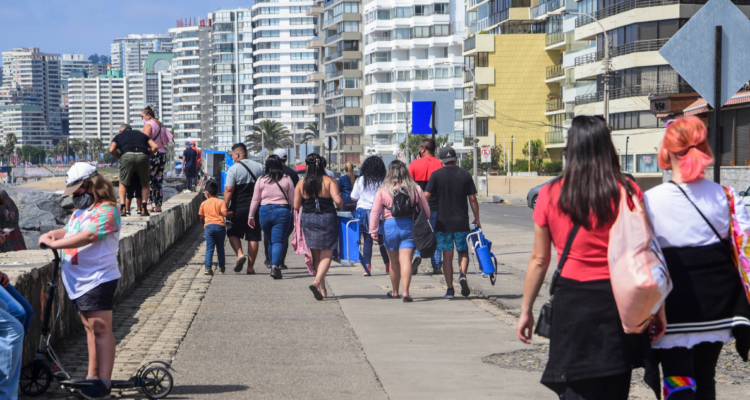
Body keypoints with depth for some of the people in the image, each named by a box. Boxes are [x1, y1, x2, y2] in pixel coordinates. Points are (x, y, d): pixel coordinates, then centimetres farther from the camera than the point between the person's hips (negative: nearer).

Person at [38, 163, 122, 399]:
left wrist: (54, 244, -24)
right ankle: (92, 376, 20)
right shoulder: (80, 210, 19)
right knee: (90, 328, 14)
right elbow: (69, 231, 23)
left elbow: (88, 236, -25)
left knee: (101, 329, -10)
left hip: (98, 280, -9)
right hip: (77, 280, 9)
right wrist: (52, 234, 0)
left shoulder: (106, 210, -13)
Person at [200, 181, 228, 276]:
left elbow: (201, 218, 15)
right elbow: (225, 213, -11)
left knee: (209, 248, -2)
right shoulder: (221, 202, 3)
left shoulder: (204, 203, 9)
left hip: (208, 226, 0)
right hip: (220, 225, 0)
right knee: (220, 247, 14)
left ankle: (208, 267, -16)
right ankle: (221, 266, 26)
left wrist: (204, 224, 33)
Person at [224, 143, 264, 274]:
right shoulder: (259, 167, 8)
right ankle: (250, 267, 6)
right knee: (253, 237, 6)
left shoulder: (233, 169, -8)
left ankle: (240, 255, -8)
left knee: (233, 233, 14)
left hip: (238, 208, -3)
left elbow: (229, 190, -16)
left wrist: (226, 208, -15)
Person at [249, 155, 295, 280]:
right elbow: (292, 200, 5)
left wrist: (251, 216, 14)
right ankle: (275, 265, -24)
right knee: (278, 241, -6)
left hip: (265, 211, 2)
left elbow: (255, 199, 7)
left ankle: (274, 265, 20)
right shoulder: (287, 179, 2)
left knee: (270, 241, 17)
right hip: (282, 211, -2)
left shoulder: (261, 180, 4)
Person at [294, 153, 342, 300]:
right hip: (327, 219, -3)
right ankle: (317, 282, -20)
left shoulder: (301, 183, 1)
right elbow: (337, 200, -17)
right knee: (326, 255, 3)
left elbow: (296, 205, 1)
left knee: (316, 256, 14)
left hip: (308, 220, 3)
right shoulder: (329, 181, -6)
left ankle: (322, 289, 17)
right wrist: (339, 207, 5)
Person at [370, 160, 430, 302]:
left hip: (389, 226, 0)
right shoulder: (415, 188, 2)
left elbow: (375, 212, -4)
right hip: (409, 226, 0)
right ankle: (406, 291, -19)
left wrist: (373, 230, -2)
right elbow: (426, 210, 6)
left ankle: (394, 291, 29)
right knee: (406, 260, -5)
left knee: (394, 261, 15)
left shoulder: (383, 190, -1)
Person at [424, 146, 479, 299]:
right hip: (461, 222, 1)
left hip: (443, 222, -1)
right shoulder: (465, 175, 0)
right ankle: (462, 274, -12)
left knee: (447, 255, 5)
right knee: (463, 251, 15)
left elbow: (426, 196, -7)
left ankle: (450, 289, 4)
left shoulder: (436, 175, -3)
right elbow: (473, 199, 2)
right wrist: (477, 219, 11)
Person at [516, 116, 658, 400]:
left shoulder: (551, 195, -2)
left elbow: (539, 259, 1)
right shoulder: (628, 192, -4)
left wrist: (526, 310, 10)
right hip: (619, 299, 0)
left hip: (572, 301, 0)